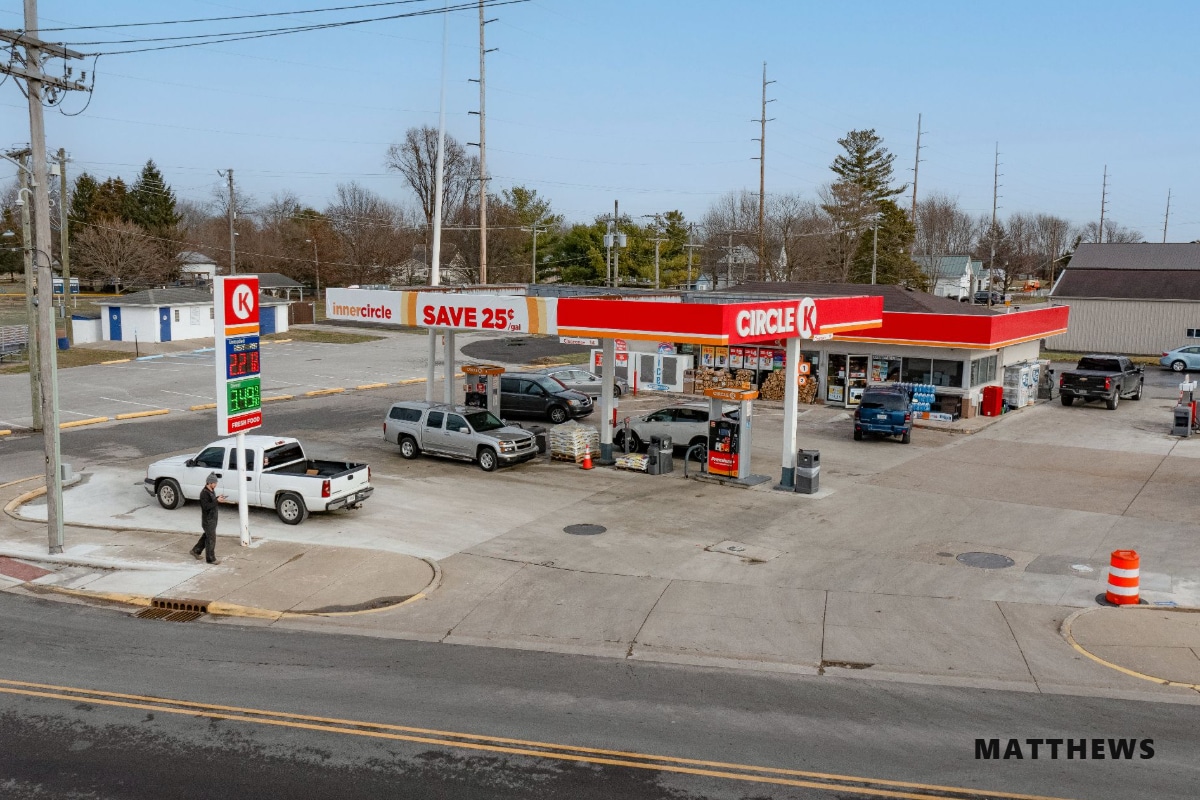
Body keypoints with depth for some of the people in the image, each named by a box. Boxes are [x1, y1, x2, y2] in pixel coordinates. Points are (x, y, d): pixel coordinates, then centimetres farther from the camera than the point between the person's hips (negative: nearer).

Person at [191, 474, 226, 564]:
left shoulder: (212, 491, 7)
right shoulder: (204, 493, -21)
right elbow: (206, 507, -27)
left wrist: (218, 498, 0)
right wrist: (217, 501, -30)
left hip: (213, 518, 9)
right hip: (208, 520, -9)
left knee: (207, 536, 20)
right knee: (211, 538, -3)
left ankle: (195, 551, 34)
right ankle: (210, 559, 6)